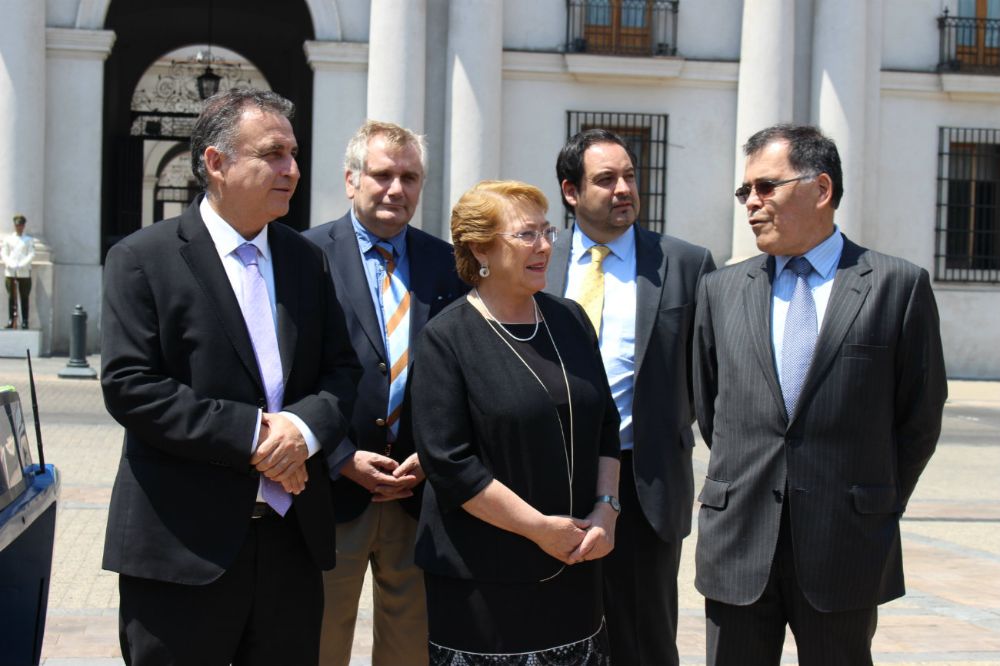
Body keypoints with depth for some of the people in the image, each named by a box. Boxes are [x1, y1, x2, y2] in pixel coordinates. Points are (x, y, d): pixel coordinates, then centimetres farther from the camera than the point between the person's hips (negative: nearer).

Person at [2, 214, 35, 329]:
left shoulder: (29, 240, 9)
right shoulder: (8, 239, 13)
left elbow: (31, 255, 0)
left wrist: (21, 265, -14)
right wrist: (11, 264, -10)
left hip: (24, 272, -1)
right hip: (10, 272, 1)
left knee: (24, 297, -2)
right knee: (11, 297, 0)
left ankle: (24, 321, -1)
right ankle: (11, 320, 2)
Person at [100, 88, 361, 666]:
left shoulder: (307, 259, 12)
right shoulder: (143, 259, -5)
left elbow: (342, 370, 10)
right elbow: (130, 386, -13)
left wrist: (304, 427, -12)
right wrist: (250, 434, -17)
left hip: (293, 534, 5)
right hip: (182, 546, -5)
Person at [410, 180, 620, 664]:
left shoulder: (570, 320, 9)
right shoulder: (447, 339, -8)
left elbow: (605, 426, 13)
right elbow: (448, 462, -14)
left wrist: (605, 509, -1)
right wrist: (539, 527, -14)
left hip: (573, 567, 5)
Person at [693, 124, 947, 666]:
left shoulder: (898, 285, -1)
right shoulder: (721, 290, 8)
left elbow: (919, 418, 3)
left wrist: (878, 504, 6)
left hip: (844, 548, -2)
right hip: (738, 547, 3)